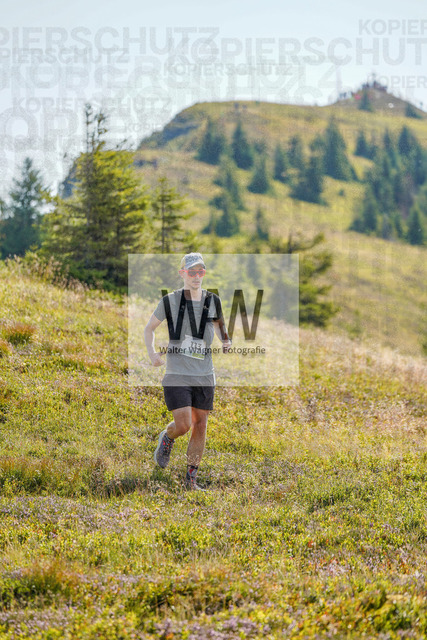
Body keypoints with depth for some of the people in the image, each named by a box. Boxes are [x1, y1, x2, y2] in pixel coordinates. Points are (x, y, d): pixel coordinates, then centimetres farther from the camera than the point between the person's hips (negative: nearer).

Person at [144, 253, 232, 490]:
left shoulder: (212, 301, 5)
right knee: (183, 425, -13)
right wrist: (152, 353, -8)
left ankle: (191, 478, 16)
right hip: (177, 374, -3)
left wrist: (226, 341, 4)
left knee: (201, 426, 4)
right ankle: (167, 438, 24)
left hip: (205, 375, 3)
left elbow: (219, 323, 24)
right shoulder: (170, 301, -4)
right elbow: (149, 328, 8)